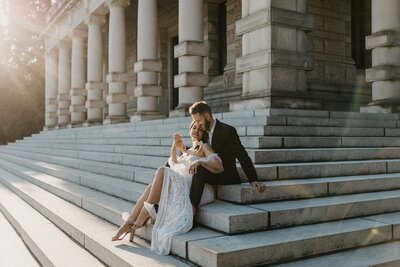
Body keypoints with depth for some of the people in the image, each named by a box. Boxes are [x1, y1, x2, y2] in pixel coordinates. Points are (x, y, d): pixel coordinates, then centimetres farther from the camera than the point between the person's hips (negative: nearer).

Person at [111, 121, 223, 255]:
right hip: (177, 183, 6)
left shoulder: (205, 147, 10)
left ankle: (145, 214, -28)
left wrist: (200, 161, -20)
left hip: (188, 185, -6)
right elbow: (174, 164, 17)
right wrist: (174, 147, 6)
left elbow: (219, 167, -5)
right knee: (151, 187, -22)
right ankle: (129, 224, -28)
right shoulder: (187, 150, 30)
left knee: (162, 171, -30)